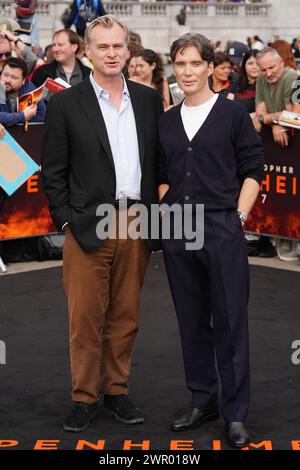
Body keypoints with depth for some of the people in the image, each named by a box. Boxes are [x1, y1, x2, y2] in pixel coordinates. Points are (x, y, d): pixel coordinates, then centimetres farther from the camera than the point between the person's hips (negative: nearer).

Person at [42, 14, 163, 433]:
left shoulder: (149, 100, 9)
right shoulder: (65, 104, 0)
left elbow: (159, 160, 13)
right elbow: (53, 172, 0)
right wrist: (66, 222, -6)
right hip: (88, 226, -3)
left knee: (125, 317, 10)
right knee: (86, 318, 0)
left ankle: (117, 392, 22)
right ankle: (84, 398, 11)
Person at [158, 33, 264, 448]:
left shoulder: (233, 114, 0)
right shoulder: (166, 122, 12)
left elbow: (252, 170, 0)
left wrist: (239, 216, -8)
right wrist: (164, 209, 4)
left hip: (222, 227, -4)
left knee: (230, 320, -3)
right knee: (191, 319, 10)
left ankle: (235, 413, 4)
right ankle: (203, 400, 21)